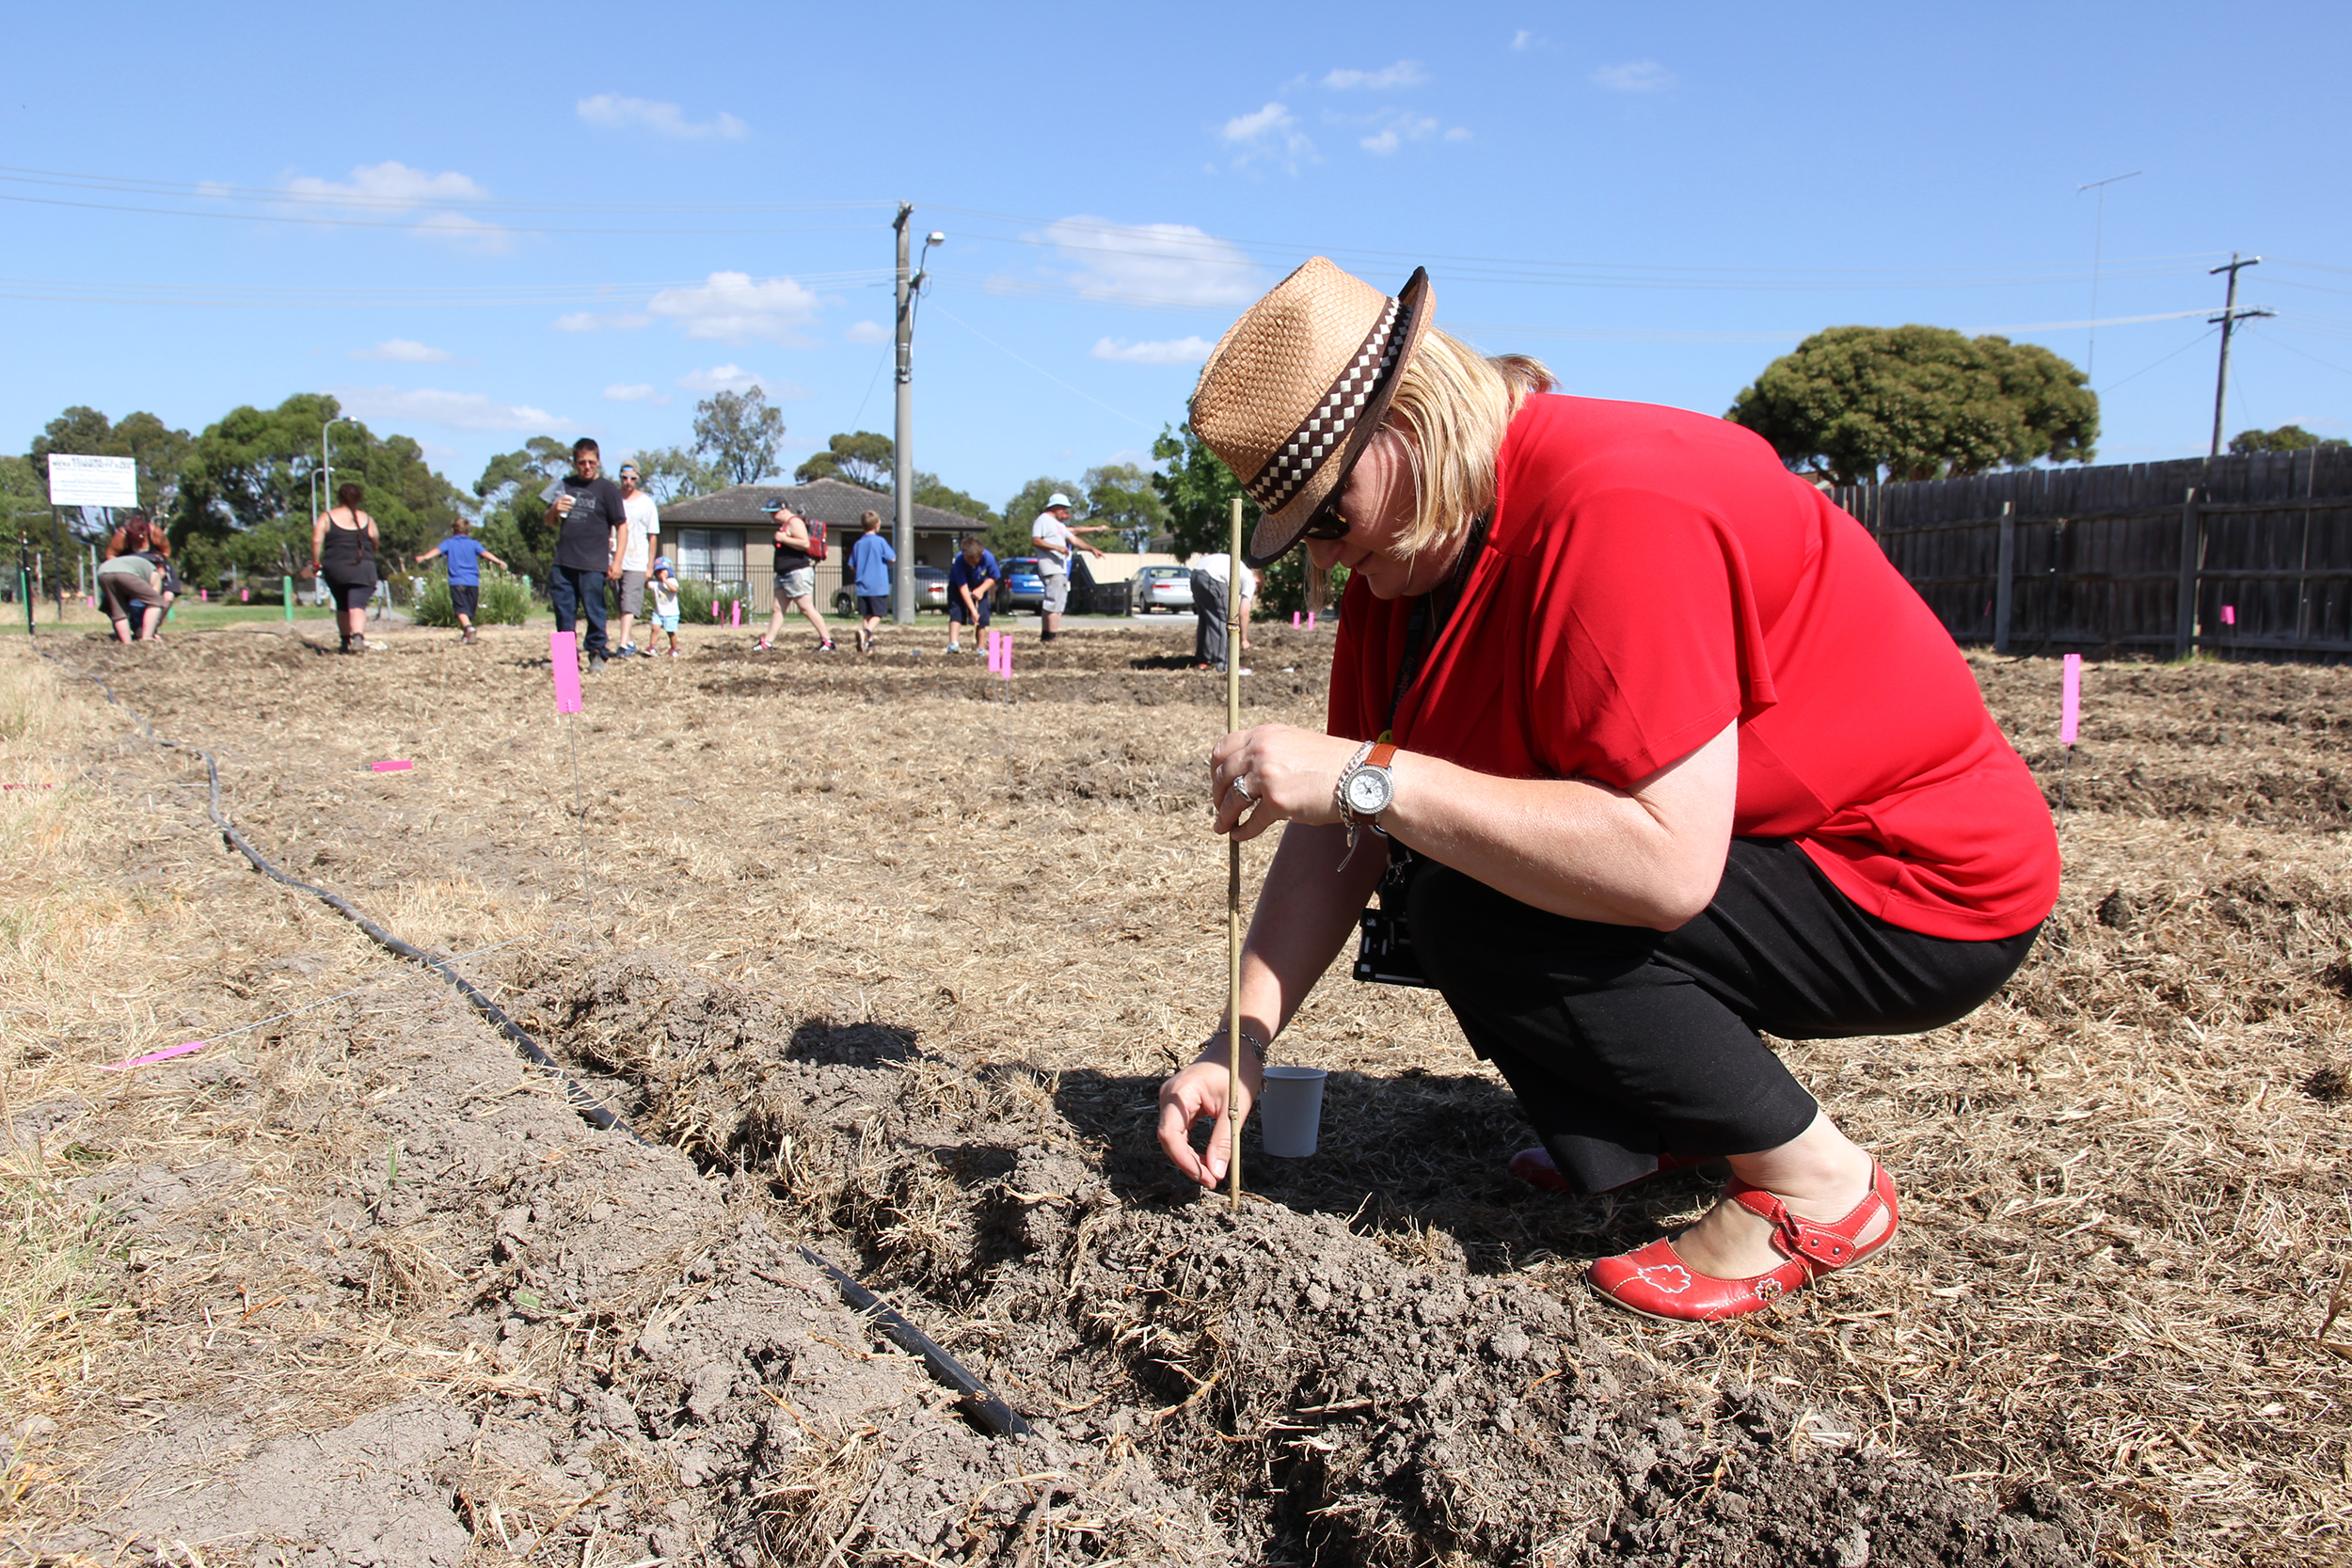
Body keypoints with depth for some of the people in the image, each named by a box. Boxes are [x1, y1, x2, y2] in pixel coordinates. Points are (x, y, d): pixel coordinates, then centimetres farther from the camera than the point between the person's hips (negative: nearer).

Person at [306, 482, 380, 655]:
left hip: (335, 568, 1)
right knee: (357, 605, -10)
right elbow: (375, 545, 12)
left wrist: (315, 564, 1)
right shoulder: (367, 520, 6)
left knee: (342, 607, 18)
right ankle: (357, 636, -33)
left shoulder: (326, 517, 4)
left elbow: (316, 540, -7)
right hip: (363, 569, -1)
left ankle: (346, 642, 23)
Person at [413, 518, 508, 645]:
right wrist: (499, 562, -16)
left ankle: (468, 628, -34)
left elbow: (437, 550, -10)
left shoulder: (449, 543, 8)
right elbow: (485, 553, -4)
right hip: (473, 582, 2)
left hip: (456, 581, -2)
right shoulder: (473, 543, 11)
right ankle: (465, 635, 21)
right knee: (470, 610, 13)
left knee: (461, 609, -9)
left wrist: (424, 557, -24)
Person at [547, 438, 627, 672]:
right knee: (563, 611, 6)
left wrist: (617, 561, -9)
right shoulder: (565, 485, 15)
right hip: (563, 562, 5)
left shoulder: (608, 489, 1)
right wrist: (555, 510, -1)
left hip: (593, 564, -5)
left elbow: (621, 526, -1)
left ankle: (596, 654, 9)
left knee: (593, 611, -2)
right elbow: (551, 521, 24)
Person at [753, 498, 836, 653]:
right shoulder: (783, 525, 19)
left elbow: (805, 543, -25)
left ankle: (827, 641, -3)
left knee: (807, 608, -9)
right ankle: (767, 643, 8)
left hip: (798, 573, -10)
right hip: (784, 575, 10)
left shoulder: (795, 522, -12)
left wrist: (783, 538, -20)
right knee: (777, 609, 7)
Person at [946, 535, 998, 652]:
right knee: (956, 610, -18)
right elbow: (963, 587, -33)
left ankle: (980, 647, 6)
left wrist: (981, 589, -28)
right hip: (958, 584, -2)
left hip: (980, 586, 2)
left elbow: (992, 578, -10)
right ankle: (953, 642, -26)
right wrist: (972, 610, -36)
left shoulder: (989, 558, -30)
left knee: (982, 615, -5)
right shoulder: (959, 560, -35)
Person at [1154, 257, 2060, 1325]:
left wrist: (1370, 777, -35)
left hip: (1925, 893, -9)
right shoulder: (1403, 543, -1)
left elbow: (1665, 866, -38)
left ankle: (1814, 1185, -7)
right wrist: (1241, 1040, -13)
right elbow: (1343, 834, -3)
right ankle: (1670, 1123, 14)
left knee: (1470, 912, -24)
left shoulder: (1619, 507, -29)